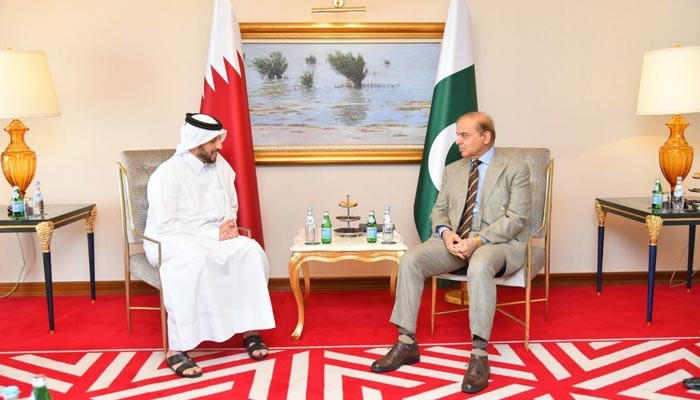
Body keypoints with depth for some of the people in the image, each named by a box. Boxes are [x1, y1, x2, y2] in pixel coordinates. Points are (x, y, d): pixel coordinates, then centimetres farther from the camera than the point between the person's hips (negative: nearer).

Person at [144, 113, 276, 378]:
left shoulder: (221, 166, 5)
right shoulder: (166, 174, -15)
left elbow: (232, 207, 16)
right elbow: (165, 226, -20)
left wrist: (228, 226, -8)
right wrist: (214, 233, -22)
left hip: (215, 236, 6)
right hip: (171, 240, -5)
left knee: (250, 250, -23)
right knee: (195, 260, -39)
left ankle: (250, 329, -15)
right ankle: (176, 349, -34)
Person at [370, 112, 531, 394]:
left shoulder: (515, 170, -2)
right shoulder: (452, 170, 14)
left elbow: (516, 218, -10)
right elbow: (438, 210, 13)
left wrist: (478, 240, -23)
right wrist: (446, 232, -11)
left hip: (498, 242, -5)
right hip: (455, 240, 5)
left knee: (479, 266, -40)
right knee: (410, 259, -21)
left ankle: (479, 355, -31)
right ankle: (406, 344, -13)